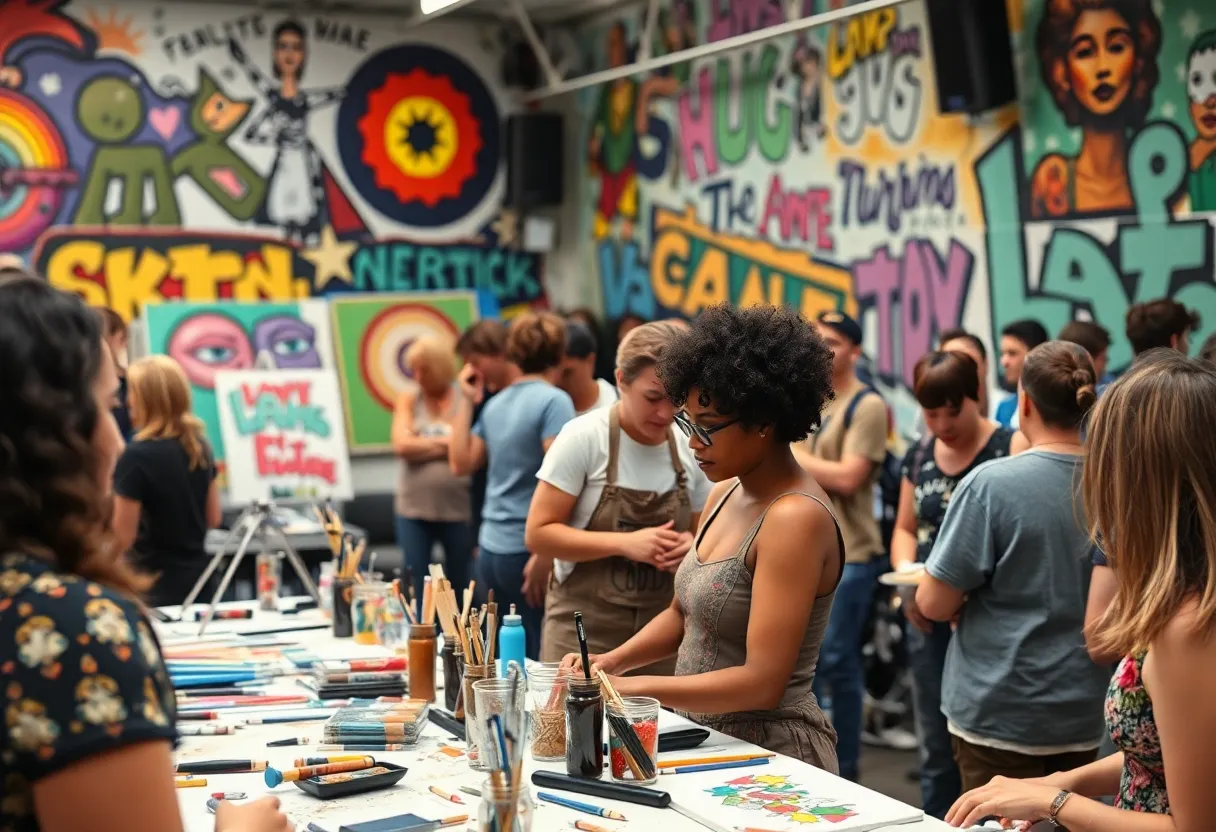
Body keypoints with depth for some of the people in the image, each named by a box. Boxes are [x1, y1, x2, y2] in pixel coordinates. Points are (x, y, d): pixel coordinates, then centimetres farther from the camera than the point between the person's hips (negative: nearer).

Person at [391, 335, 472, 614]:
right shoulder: (409, 400, 7)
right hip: (414, 509, 2)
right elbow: (401, 445, -6)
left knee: (461, 588, 7)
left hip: (458, 509, -2)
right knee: (415, 590, 5)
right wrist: (446, 443, -7)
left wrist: (423, 444, -9)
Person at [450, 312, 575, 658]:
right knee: (537, 660, -4)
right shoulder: (554, 401, -10)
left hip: (490, 549, 7)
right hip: (528, 550, -7)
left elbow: (461, 464, 18)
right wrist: (545, 555, -20)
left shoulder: (495, 404, 11)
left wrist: (466, 401, 23)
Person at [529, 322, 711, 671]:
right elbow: (539, 534, -11)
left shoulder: (690, 450, 1)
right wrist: (624, 543, -21)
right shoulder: (584, 437, -11)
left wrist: (691, 547, -10)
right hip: (585, 630, -3)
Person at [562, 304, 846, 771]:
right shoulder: (725, 494, 9)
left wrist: (635, 688, -21)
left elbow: (762, 682, -21)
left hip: (771, 749, -7)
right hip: (705, 741, 7)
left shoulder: (795, 520, -16)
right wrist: (612, 662, 3)